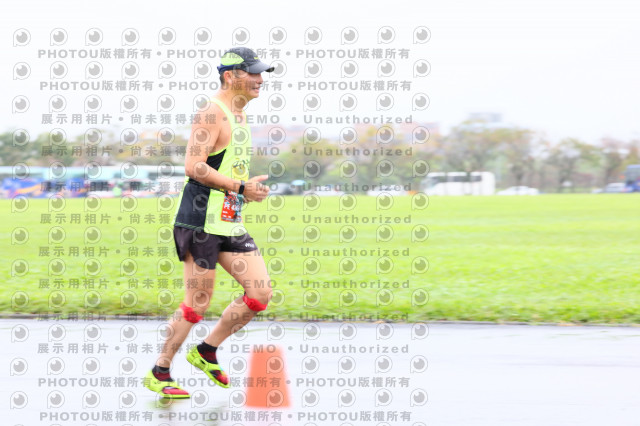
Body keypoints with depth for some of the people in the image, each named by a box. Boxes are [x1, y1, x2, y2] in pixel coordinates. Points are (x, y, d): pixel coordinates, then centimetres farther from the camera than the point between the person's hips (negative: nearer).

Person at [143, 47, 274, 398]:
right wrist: (241, 188, -20)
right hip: (201, 222, -9)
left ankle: (206, 352, 16)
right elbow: (193, 167, -23)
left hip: (230, 224, 9)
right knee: (197, 303, -4)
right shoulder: (212, 115, -13)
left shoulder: (238, 116, 17)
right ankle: (159, 374, 10)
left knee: (261, 293, 2)